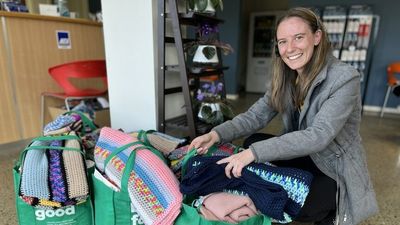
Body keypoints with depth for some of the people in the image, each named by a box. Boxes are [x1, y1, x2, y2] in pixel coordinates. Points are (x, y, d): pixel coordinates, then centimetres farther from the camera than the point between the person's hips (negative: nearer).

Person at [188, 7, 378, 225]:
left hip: (337, 171, -5)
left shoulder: (344, 78, -23)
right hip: (305, 156, 6)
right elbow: (255, 116, -10)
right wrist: (216, 134, -27)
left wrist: (254, 153, -42)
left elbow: (318, 136, -34)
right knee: (252, 142, -11)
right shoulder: (285, 78, -4)